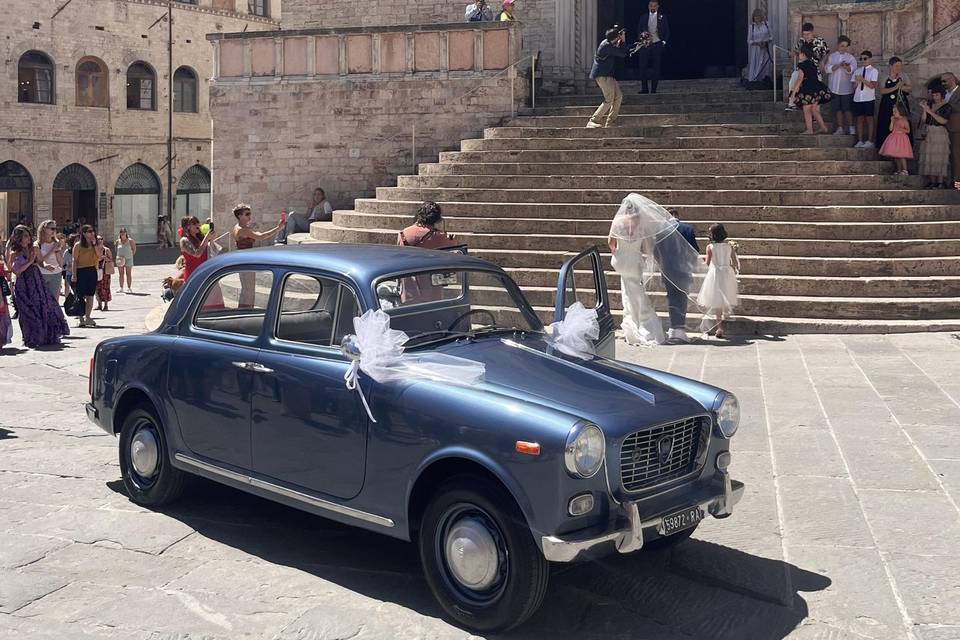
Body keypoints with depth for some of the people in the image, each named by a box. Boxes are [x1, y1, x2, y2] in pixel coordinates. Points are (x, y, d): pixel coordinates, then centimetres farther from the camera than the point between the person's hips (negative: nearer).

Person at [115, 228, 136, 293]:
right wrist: (118, 256, 3)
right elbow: (116, 249, 14)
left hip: (128, 259, -3)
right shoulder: (118, 241, 4)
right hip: (120, 260, 3)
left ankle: (129, 288, 3)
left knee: (129, 274, 0)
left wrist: (131, 255, -3)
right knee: (121, 274, 6)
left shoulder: (130, 241, -4)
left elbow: (134, 249, 3)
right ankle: (121, 288, 10)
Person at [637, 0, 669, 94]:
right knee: (643, 66, -6)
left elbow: (667, 31, 9)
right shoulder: (643, 17, 11)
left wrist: (664, 42, -1)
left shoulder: (662, 17, 7)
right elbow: (639, 30, 12)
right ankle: (644, 88, -1)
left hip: (657, 44, -1)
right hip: (645, 44, 1)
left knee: (656, 68, -1)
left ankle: (653, 89, 2)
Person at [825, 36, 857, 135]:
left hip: (846, 88, -2)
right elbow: (827, 68, -4)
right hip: (834, 88, 2)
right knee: (838, 108, 6)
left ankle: (851, 128, 0)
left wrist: (846, 67, -32)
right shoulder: (831, 56, 10)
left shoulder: (851, 57, 5)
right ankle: (840, 128, 13)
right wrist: (838, 65, -19)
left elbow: (853, 69, -10)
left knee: (847, 108, -5)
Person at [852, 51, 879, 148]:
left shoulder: (873, 71, -1)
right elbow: (854, 86, 11)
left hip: (868, 99, -4)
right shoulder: (857, 71, 13)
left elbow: (872, 85, -10)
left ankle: (870, 141, 4)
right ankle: (860, 141, 10)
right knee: (859, 119, 6)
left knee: (869, 119, 0)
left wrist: (863, 80, -18)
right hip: (857, 98, 4)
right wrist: (857, 82, -9)